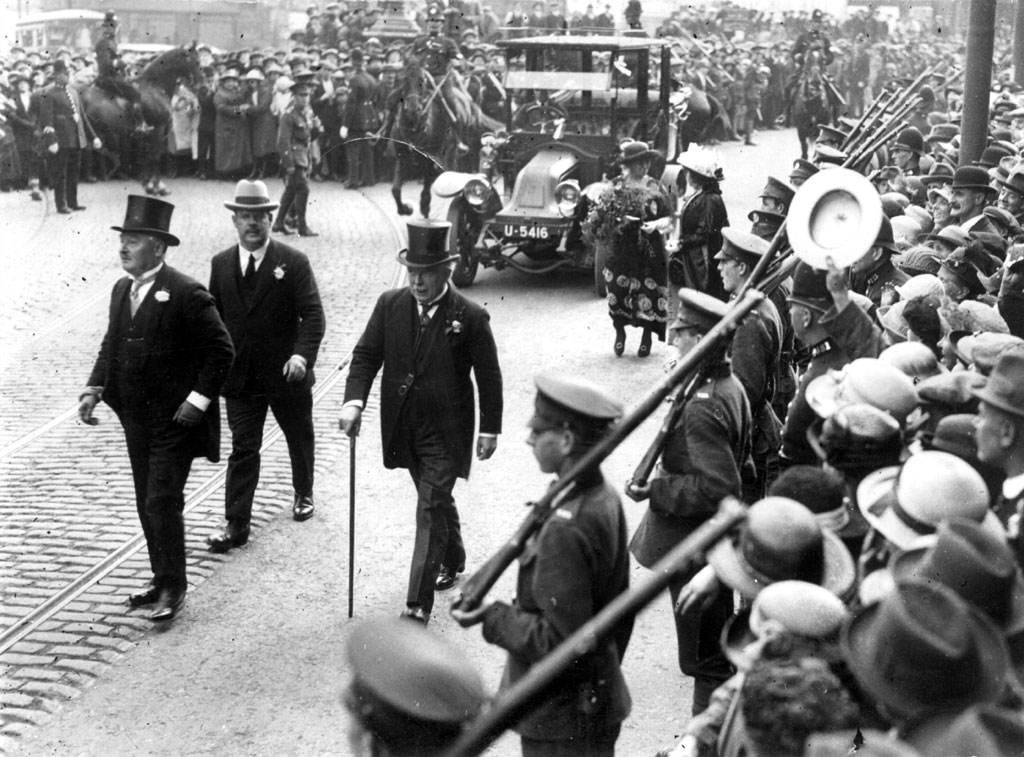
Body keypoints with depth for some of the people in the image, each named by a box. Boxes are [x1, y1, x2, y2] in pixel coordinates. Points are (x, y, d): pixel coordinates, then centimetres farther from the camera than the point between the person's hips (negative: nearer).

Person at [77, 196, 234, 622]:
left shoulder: (186, 294, -15)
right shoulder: (122, 291, 9)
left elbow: (221, 351, -14)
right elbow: (111, 346, 17)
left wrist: (198, 399, -18)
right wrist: (94, 388, 2)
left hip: (174, 420, -8)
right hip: (136, 419, 8)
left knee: (162, 503, -9)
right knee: (148, 504, 14)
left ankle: (173, 588, 2)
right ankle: (163, 580, 26)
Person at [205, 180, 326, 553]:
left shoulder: (293, 262, -9)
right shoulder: (221, 264, 3)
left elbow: (312, 314, -14)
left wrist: (303, 354, -29)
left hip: (287, 373, -1)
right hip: (240, 376, 1)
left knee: (299, 438, 17)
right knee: (242, 449, 0)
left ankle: (303, 494, 42)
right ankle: (236, 524, 2)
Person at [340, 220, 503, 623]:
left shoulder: (470, 317, -12)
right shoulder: (390, 305, -2)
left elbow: (489, 377, -4)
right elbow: (366, 355, 0)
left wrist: (490, 430, -2)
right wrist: (354, 400, -16)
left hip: (446, 432, -5)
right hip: (404, 430, 5)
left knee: (431, 510, -9)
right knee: (437, 501, 23)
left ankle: (419, 604, -8)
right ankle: (453, 560, 47)